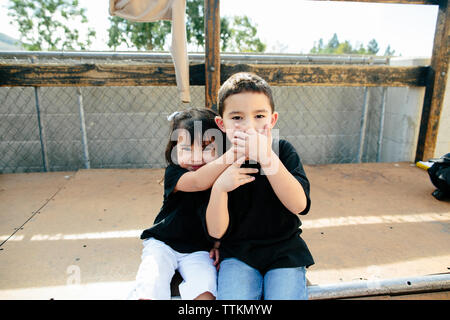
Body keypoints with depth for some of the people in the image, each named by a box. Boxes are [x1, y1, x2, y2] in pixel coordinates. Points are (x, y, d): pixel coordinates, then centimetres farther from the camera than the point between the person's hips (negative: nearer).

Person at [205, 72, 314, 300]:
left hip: (285, 250, 1)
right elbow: (216, 231, -9)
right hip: (237, 254, 0)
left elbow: (299, 205, -21)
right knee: (232, 296, -21)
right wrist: (219, 188, -28)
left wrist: (267, 158, -33)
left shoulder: (283, 151, -6)